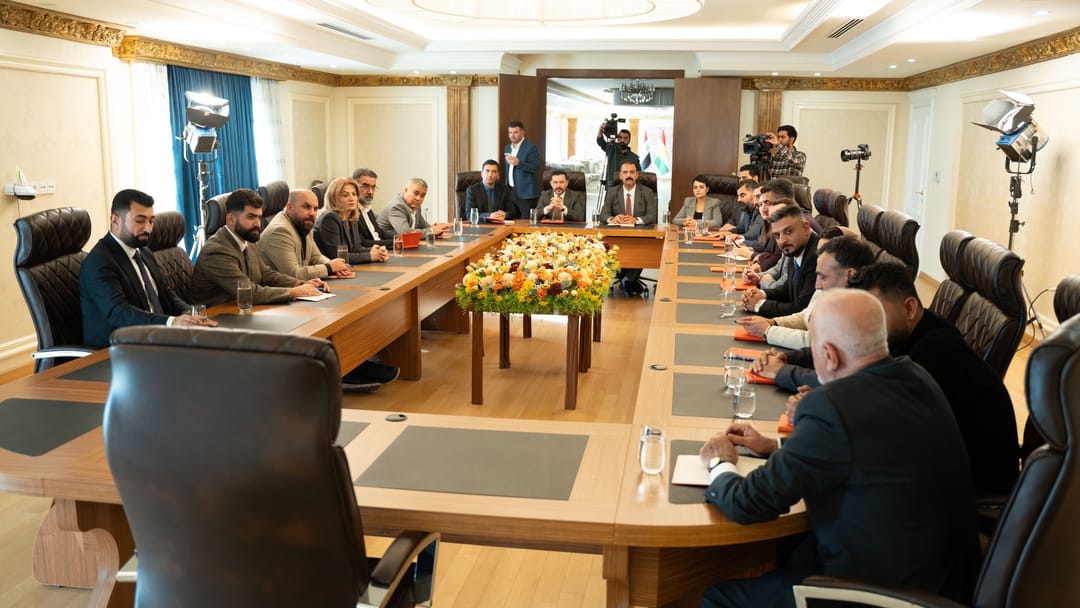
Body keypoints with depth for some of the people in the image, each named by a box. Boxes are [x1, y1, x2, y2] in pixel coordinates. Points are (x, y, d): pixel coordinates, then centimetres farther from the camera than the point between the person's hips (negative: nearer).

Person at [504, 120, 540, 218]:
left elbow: (536, 168, -15)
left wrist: (519, 163, -27)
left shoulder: (531, 147, -8)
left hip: (525, 193, -7)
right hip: (511, 191, 7)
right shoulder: (507, 148, 15)